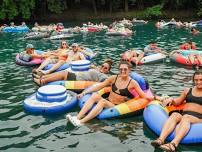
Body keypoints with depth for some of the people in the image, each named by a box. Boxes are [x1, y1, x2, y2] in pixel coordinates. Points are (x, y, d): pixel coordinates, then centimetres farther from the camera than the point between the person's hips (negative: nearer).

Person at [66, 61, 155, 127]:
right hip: (107, 102, 4)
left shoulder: (132, 83, -5)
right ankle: (77, 117, -33)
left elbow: (143, 95, -4)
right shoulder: (114, 78, 4)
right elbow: (99, 86, 6)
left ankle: (81, 122, -40)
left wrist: (152, 97, -22)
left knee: (102, 101, -32)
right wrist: (85, 92, 2)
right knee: (95, 95, -24)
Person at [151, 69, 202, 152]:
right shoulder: (187, 90, 23)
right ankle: (160, 139, -50)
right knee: (175, 115, -30)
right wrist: (171, 99, 8)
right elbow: (177, 102, 30)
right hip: (184, 114, 3)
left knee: (186, 118, -36)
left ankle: (174, 144, -60)